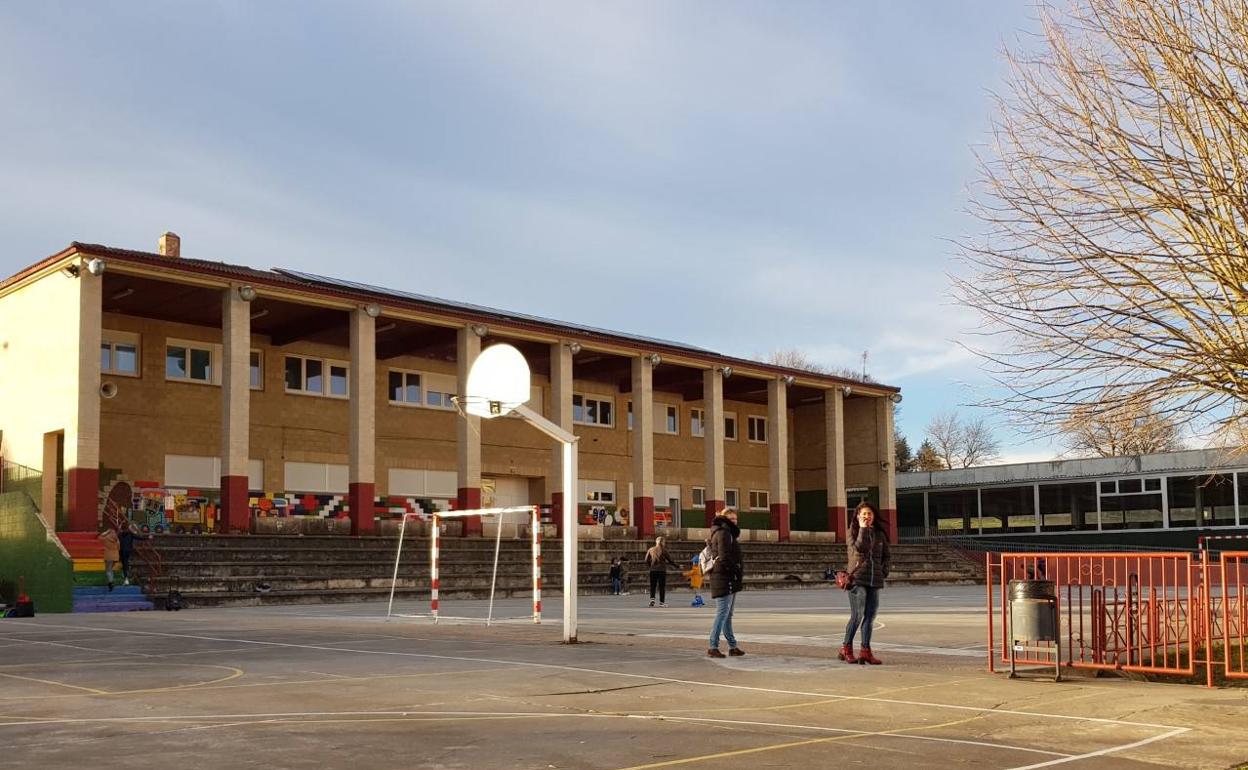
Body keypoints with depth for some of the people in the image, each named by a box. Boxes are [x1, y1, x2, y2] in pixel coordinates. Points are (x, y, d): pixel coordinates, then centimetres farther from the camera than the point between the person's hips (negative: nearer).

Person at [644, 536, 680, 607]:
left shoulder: (651, 550, 5)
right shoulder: (663, 550, -5)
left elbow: (647, 560, 7)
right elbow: (670, 560, -1)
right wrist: (677, 566, 12)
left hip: (653, 570, 3)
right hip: (662, 570, -3)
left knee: (652, 586, 9)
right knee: (662, 586, 3)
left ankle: (652, 598, -9)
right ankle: (662, 602, 4)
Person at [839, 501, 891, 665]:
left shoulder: (880, 534, 14)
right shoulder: (853, 532, 1)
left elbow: (887, 556, 18)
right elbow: (860, 548, -18)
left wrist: (883, 572, 4)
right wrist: (863, 528, -14)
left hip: (875, 581, 5)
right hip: (857, 578, -5)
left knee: (870, 616, 3)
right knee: (857, 615, -9)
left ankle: (865, 650, 7)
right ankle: (846, 648, 2)